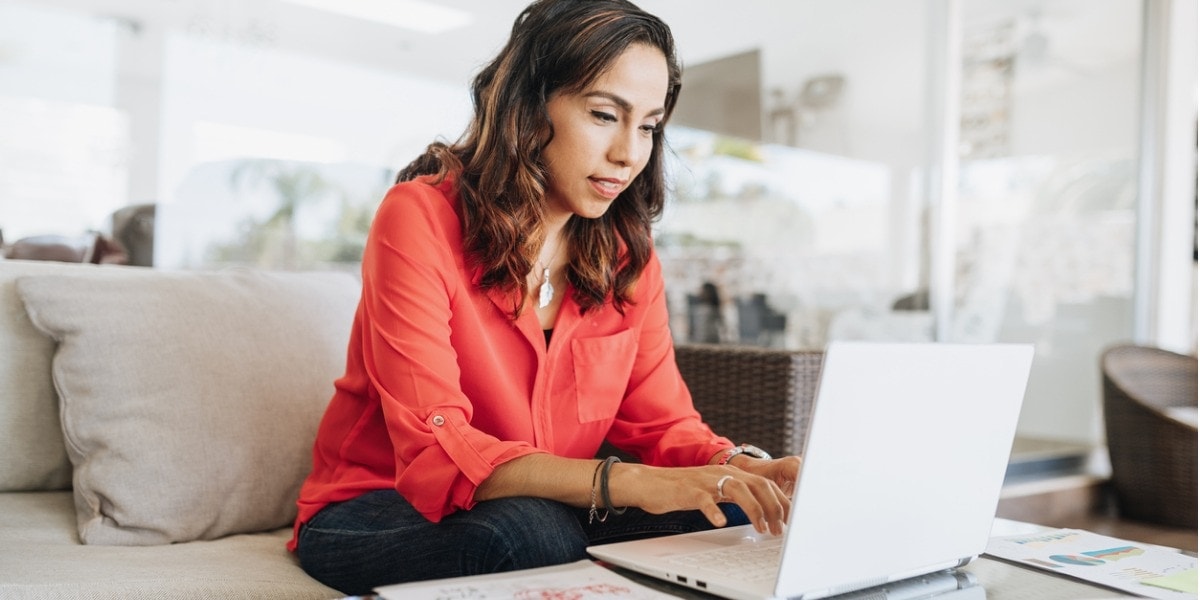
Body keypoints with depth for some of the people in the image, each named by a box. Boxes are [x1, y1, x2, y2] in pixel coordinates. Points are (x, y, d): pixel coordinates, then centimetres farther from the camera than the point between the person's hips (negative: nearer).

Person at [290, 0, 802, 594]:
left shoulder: (629, 256, 0)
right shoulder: (421, 217, -18)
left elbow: (665, 422, -1)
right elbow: (435, 450, -26)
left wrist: (743, 468, -25)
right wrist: (627, 483, -39)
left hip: (545, 512, 5)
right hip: (375, 511, -4)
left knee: (724, 517, -21)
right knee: (531, 531, -37)